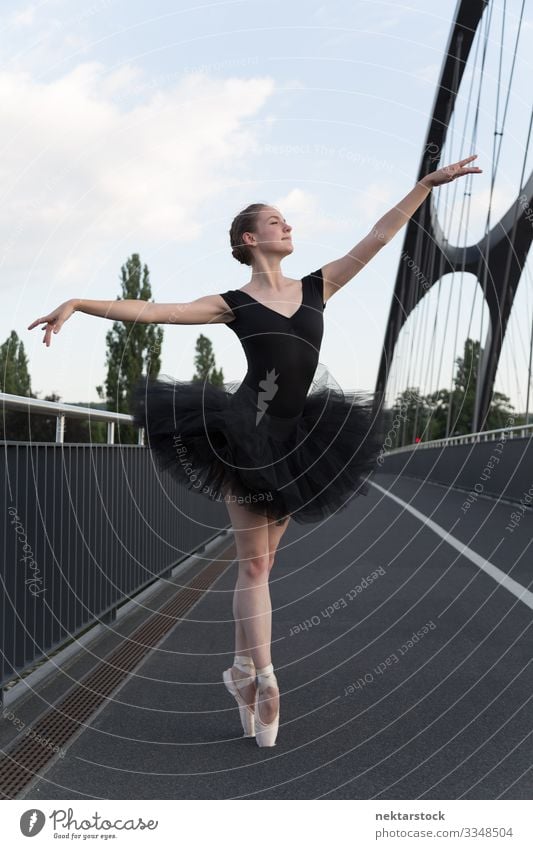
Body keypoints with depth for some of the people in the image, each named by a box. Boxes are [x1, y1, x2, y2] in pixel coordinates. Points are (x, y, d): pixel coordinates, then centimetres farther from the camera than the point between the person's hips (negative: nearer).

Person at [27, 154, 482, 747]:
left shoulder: (318, 287, 10)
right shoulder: (232, 303, 1)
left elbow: (379, 237, 9)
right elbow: (149, 311, -4)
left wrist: (429, 182, 7)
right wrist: (76, 304, -12)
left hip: (297, 441, 4)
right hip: (247, 433, -4)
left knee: (261, 563, 11)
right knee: (254, 564, -2)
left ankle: (242, 671, 23)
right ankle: (263, 680, 7)